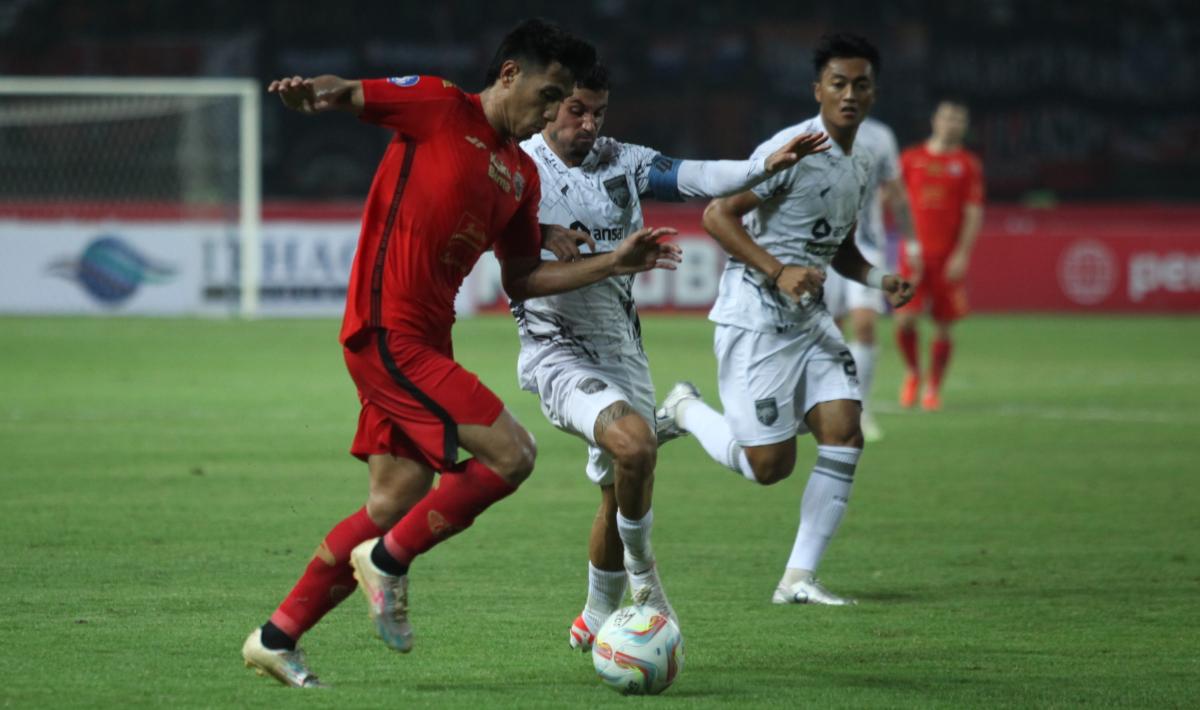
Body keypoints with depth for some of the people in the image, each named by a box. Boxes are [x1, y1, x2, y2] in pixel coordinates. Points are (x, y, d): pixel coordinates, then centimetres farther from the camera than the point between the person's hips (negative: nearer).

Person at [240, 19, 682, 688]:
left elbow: (522, 278, 22)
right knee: (511, 454, -15)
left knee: (396, 503, 8)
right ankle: (389, 560, 0)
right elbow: (351, 94, -9)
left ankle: (278, 638, 17)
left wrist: (614, 263, 16)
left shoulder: (522, 175, 18)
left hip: (425, 342, 9)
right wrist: (316, 93, -33)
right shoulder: (439, 107, -4)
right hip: (389, 332, -9)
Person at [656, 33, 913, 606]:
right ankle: (685, 410, 23)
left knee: (844, 436, -7)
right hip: (755, 318, -8)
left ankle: (799, 578, -1)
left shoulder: (859, 166, 12)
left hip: (810, 318, 8)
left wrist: (878, 280, 6)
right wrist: (777, 271, -25)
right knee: (770, 465, -7)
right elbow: (717, 215, -17)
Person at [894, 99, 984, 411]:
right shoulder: (911, 158, 8)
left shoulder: (968, 164, 4)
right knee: (905, 319, -11)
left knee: (943, 327, 1)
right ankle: (912, 373, 15)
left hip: (949, 257, 0)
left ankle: (933, 389, 15)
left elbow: (974, 213, -1)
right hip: (913, 253, 0)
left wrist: (962, 254, -9)